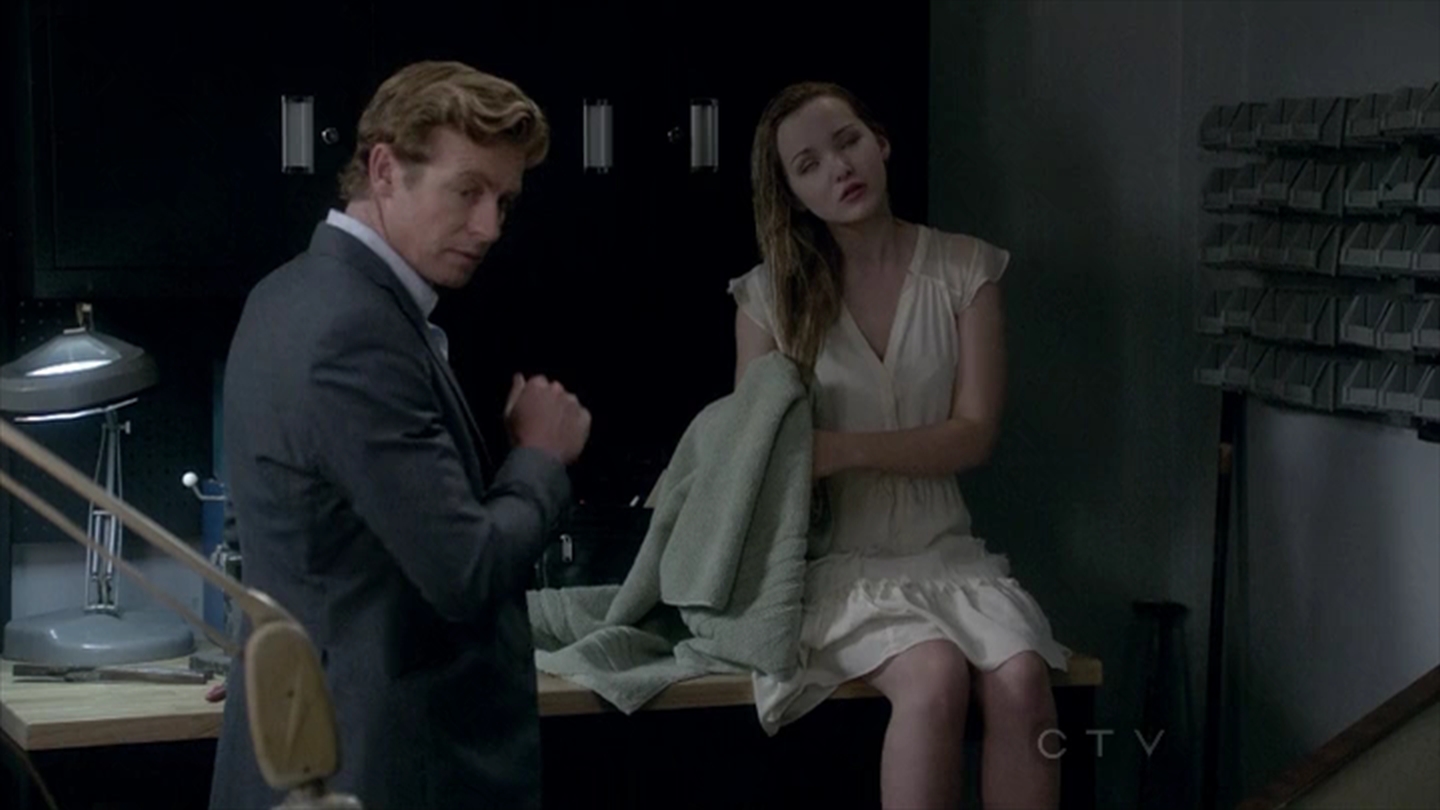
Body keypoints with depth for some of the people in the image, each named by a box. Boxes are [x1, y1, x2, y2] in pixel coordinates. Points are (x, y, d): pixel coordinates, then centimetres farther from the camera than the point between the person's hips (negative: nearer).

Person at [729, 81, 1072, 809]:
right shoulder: (769, 294, 2)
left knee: (1021, 680, -29)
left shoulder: (965, 270, 3)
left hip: (945, 551, 2)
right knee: (934, 677, -32)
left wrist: (844, 449, -19)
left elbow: (974, 434, -4)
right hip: (837, 558, -1)